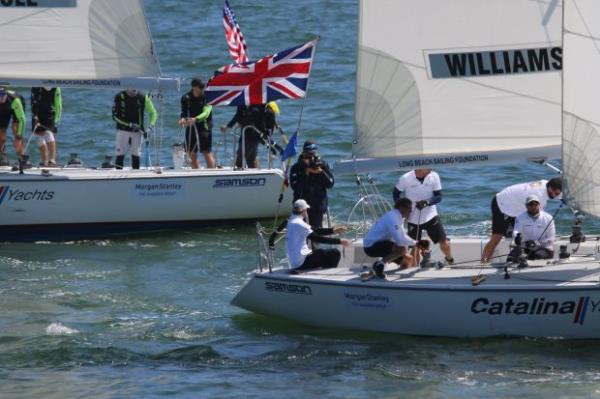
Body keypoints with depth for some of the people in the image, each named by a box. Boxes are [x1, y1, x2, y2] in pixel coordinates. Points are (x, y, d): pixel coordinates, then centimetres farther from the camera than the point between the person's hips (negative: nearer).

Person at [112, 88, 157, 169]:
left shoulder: (143, 98, -3)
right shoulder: (120, 97, -6)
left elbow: (153, 113, 3)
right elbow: (115, 116, -7)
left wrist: (151, 127, -14)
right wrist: (130, 125, -16)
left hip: (137, 131, 1)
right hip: (123, 130, -1)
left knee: (136, 156, 2)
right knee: (120, 156, -5)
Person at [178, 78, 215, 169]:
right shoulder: (186, 98, 3)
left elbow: (206, 113, -20)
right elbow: (184, 112, 9)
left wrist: (195, 119, -37)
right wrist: (182, 119, -15)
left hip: (204, 127, -4)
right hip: (191, 128, 4)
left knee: (207, 153, -8)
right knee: (192, 155, 7)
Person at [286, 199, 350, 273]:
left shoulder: (291, 222, 13)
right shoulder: (299, 224, -17)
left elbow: (315, 232, 18)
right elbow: (317, 238, -18)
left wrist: (333, 230, 18)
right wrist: (339, 241, -13)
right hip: (302, 262, -10)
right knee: (335, 253, -10)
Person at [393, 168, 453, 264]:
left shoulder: (434, 177, -10)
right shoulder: (405, 179, -12)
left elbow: (438, 197, -8)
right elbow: (396, 193, 4)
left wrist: (427, 202, -27)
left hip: (431, 216, 1)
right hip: (413, 219, -1)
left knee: (444, 242, -4)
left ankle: (450, 261, 24)